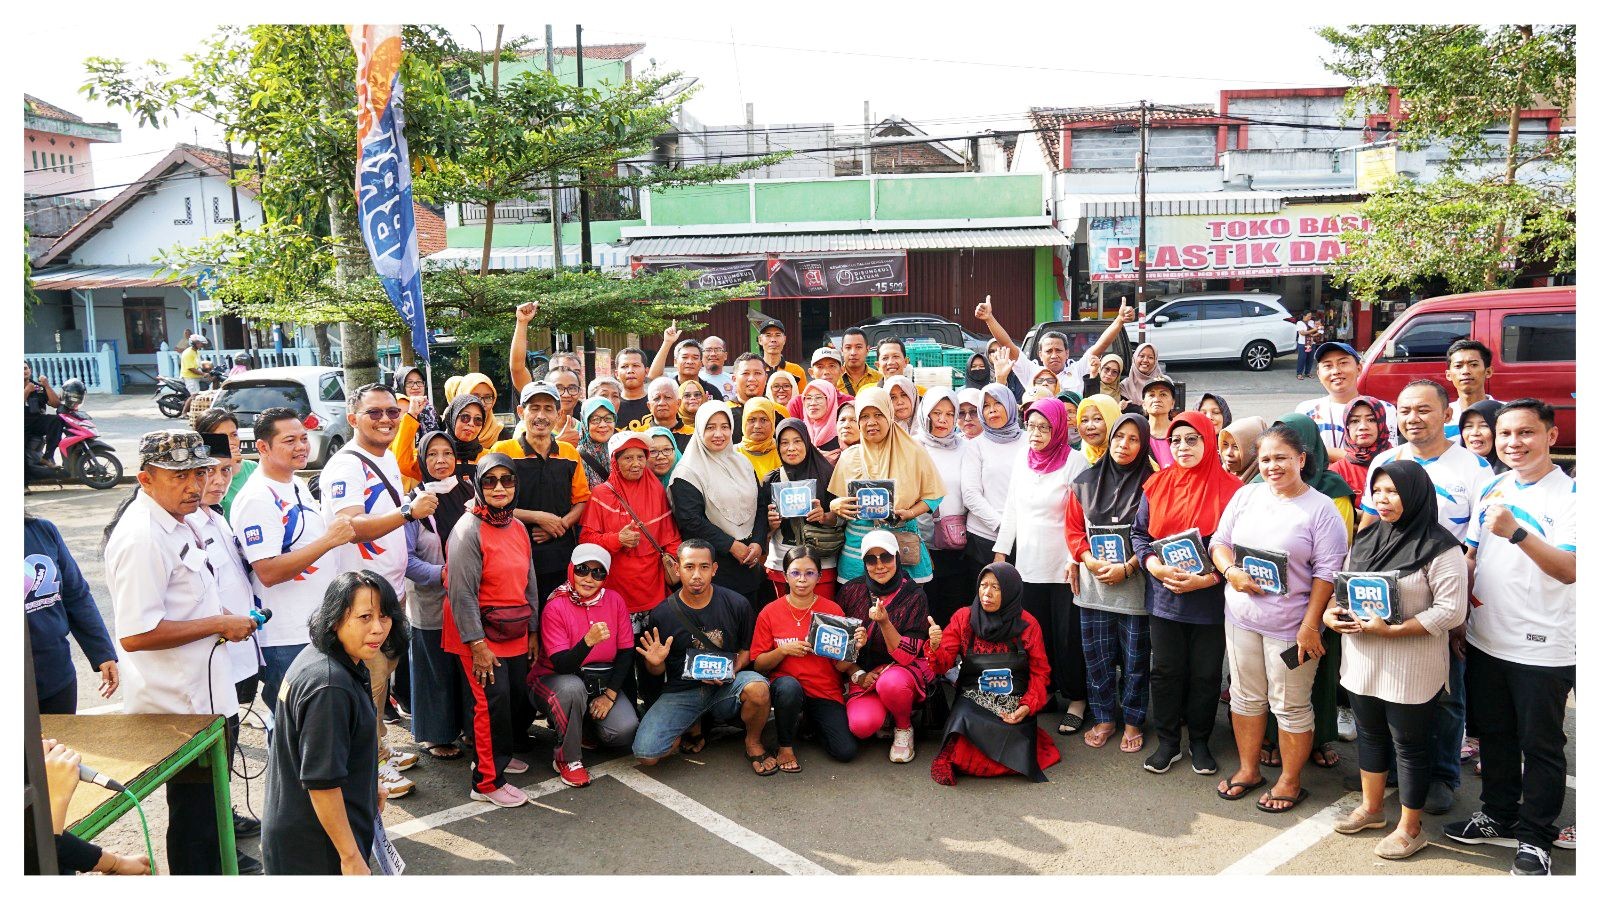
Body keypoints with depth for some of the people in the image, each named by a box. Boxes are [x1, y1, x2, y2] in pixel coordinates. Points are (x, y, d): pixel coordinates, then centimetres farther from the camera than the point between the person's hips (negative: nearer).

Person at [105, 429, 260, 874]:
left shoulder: (173, 522, 8)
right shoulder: (142, 538, -26)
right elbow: (135, 634, -31)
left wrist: (221, 618, 7)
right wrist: (219, 625, -23)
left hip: (204, 693, 11)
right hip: (182, 705, -11)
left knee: (210, 794, 29)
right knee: (194, 807, 6)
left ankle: (216, 860, 49)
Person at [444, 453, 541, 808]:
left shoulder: (518, 527, 8)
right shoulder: (469, 529, -15)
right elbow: (462, 593, -18)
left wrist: (533, 632, 15)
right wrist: (477, 644, -19)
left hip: (516, 633, 7)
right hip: (481, 633, -7)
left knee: (519, 697, 10)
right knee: (493, 701, -7)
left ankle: (497, 754, 36)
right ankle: (487, 781, 8)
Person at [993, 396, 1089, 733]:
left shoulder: (1074, 461, -8)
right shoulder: (1022, 461, 9)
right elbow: (1012, 510, 14)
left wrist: (1076, 560, -16)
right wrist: (1001, 551, 12)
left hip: (1064, 565, -5)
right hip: (1029, 563, 5)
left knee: (1068, 634, 1)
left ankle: (1077, 698, 14)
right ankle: (1044, 691, 23)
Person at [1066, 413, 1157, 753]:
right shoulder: (1085, 482, 5)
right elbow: (1074, 529, 7)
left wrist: (1127, 568, -14)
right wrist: (1091, 561, -8)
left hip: (1134, 586, -3)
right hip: (1093, 585, 3)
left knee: (1135, 659, 8)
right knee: (1096, 657, 11)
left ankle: (1133, 722, 23)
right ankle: (1103, 718, 26)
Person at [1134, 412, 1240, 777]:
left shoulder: (1229, 489, -7)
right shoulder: (1157, 484, 2)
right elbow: (1140, 533, 6)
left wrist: (1208, 579, -18)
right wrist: (1154, 565, -11)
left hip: (1210, 599, -2)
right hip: (1164, 596, 3)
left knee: (1206, 674, 10)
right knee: (1165, 671, 10)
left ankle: (1199, 742, 28)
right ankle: (1167, 742, 25)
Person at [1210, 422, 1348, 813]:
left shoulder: (1321, 509, -9)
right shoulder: (1246, 495, 5)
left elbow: (1326, 572, -12)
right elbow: (1219, 541, 8)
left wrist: (1310, 625, -16)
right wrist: (1231, 571, -13)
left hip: (1290, 623, -5)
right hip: (1242, 617, 5)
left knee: (1291, 706, 7)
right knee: (1245, 695, 16)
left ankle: (1290, 781, 23)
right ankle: (1248, 769, 32)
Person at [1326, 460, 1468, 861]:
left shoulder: (1439, 547, -14)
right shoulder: (1366, 537, 7)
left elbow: (1451, 610, -18)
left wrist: (1391, 630, -24)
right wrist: (1330, 612, -4)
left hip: (1411, 667, -6)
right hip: (1362, 658, 7)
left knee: (1410, 745, 7)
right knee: (1370, 734, 19)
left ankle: (1410, 829, 22)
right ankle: (1371, 808, 37)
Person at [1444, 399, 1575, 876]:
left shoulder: (1570, 494, -12)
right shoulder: (1491, 490, 6)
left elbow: (1569, 570, -23)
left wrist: (1516, 532, -35)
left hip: (1543, 648, -6)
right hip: (1485, 640, 6)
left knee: (1540, 745, 8)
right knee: (1493, 735, 18)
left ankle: (1534, 838, 22)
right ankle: (1498, 816, 35)